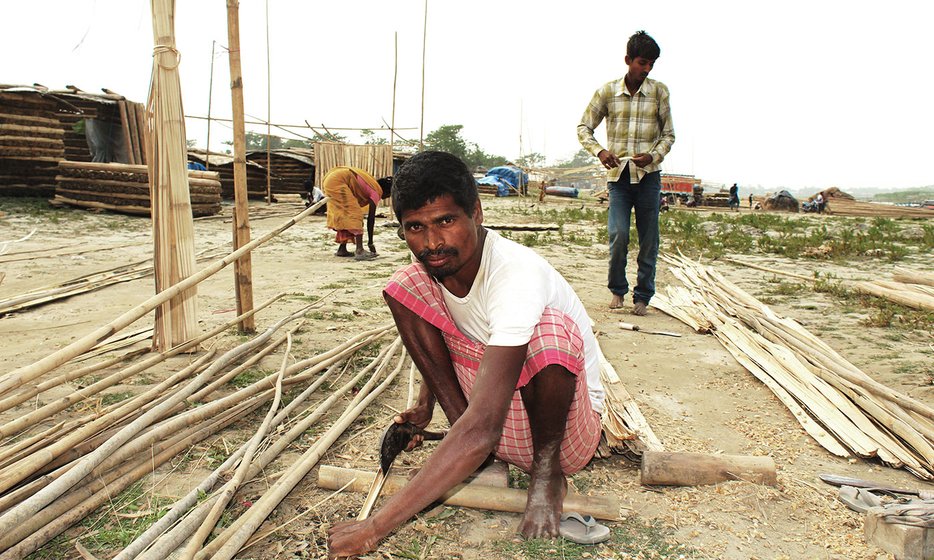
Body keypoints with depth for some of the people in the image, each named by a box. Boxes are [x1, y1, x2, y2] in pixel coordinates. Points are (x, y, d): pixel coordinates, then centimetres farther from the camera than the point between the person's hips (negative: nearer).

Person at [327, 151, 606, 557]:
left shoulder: (517, 275, -33)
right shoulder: (437, 262, -11)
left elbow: (482, 430, -40)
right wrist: (424, 406, 2)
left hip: (571, 425, -5)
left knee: (550, 329, -38)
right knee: (405, 287, -9)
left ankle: (547, 471, -8)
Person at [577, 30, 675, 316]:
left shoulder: (659, 91, 4)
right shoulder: (607, 91, 2)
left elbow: (668, 134, 8)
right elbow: (583, 128, 6)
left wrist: (653, 156, -11)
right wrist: (599, 151, -12)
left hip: (648, 175, 1)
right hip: (618, 175, -1)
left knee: (649, 240, 3)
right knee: (618, 235, -10)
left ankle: (643, 296, 16)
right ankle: (617, 289, 12)